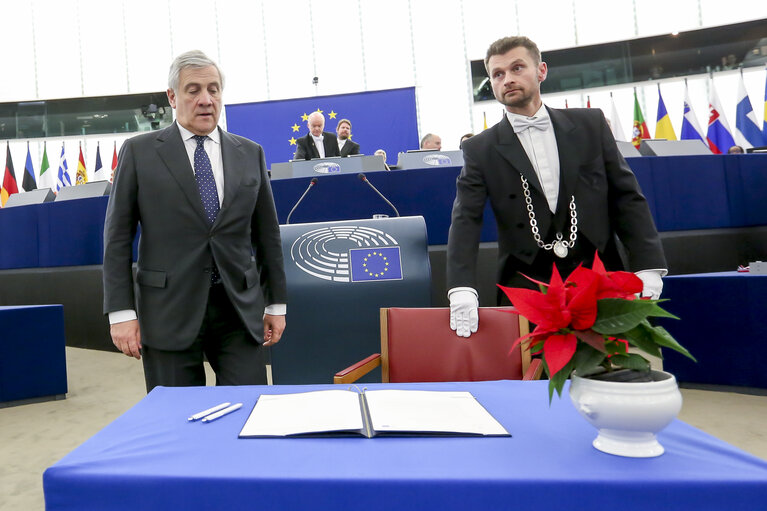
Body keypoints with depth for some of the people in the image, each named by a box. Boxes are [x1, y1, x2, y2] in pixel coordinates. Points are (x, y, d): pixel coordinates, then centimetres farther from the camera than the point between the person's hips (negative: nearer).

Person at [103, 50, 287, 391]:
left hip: (241, 311, 2)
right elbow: (117, 237, 1)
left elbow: (267, 233, 11)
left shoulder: (249, 154, 9)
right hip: (169, 310, -1)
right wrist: (121, 312, -5)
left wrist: (276, 304, 10)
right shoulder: (139, 152, 2)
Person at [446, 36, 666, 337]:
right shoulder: (480, 150, 3)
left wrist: (647, 268, -1)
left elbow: (626, 197, 8)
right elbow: (465, 221, -6)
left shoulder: (590, 124, 8)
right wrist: (462, 290, -21)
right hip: (527, 288, -1)